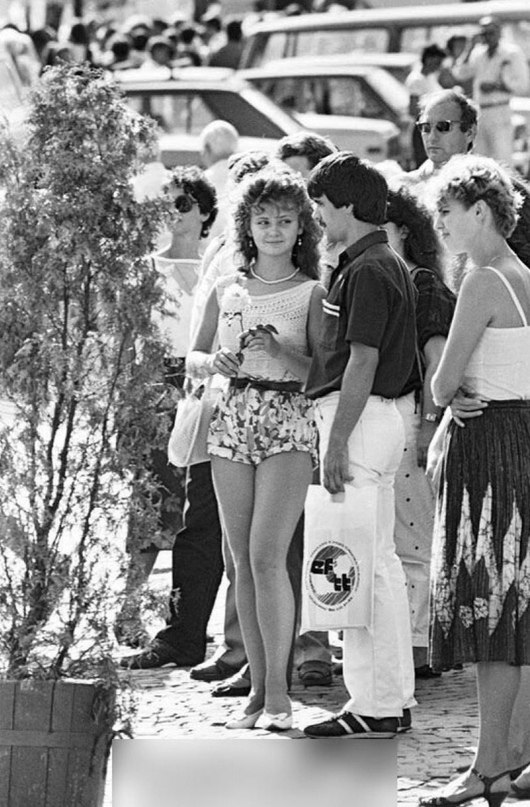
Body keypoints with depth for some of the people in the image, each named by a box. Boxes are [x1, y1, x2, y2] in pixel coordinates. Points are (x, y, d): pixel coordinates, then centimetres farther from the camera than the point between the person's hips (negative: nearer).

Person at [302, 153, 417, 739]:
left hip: (359, 418, -11)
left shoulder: (367, 272, -15)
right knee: (382, 563, 13)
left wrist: (337, 441, -21)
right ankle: (396, 700, 17)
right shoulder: (387, 264, 16)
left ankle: (372, 707, -7)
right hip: (380, 416, 11)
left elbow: (362, 363, -20)